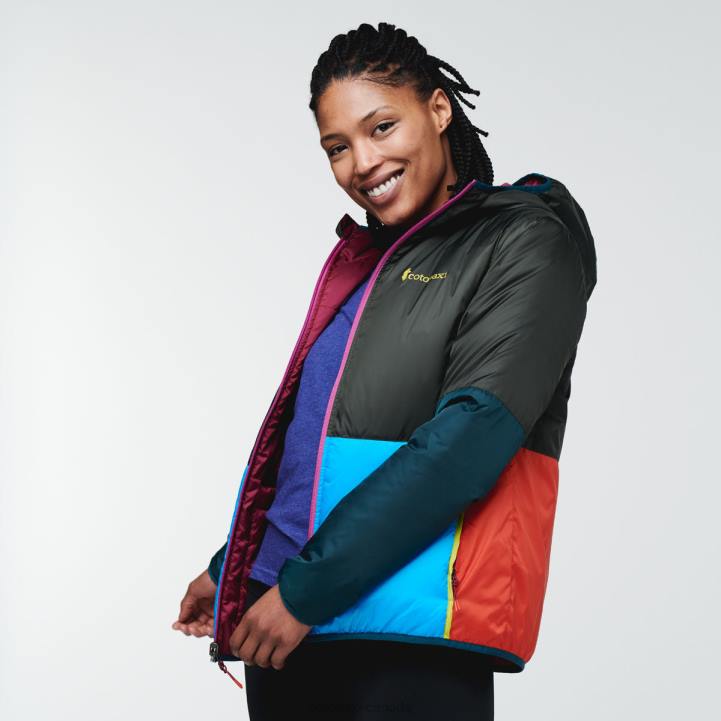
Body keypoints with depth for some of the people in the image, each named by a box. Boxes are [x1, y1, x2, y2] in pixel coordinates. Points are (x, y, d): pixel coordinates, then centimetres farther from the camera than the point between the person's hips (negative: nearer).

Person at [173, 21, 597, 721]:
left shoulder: (523, 240, -4)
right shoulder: (359, 259, 17)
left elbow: (473, 433, -16)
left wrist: (306, 588, -18)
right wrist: (229, 570, 23)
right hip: (283, 616, 6)